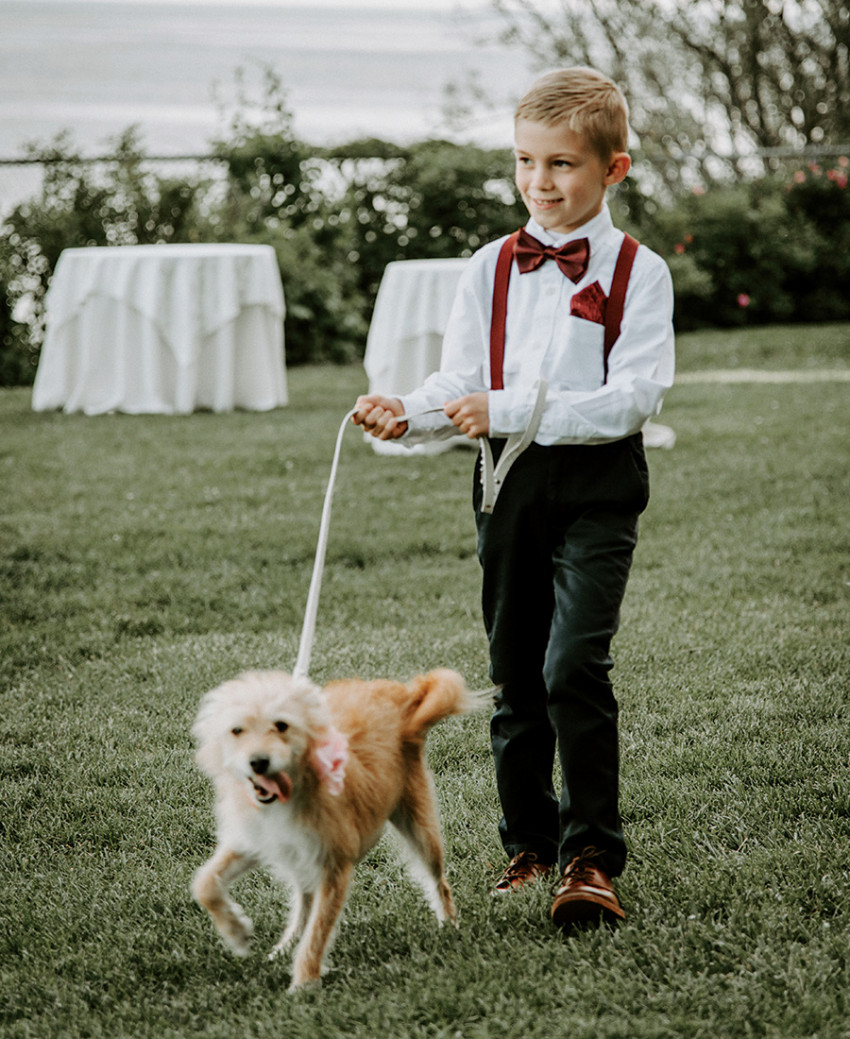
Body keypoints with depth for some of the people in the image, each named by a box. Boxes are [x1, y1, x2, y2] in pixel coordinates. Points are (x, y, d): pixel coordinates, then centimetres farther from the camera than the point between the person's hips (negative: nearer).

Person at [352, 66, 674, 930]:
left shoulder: (638, 273, -5)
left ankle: (591, 856, -8)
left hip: (597, 487, -4)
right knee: (515, 674, 12)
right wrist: (407, 414, -20)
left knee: (574, 666, -16)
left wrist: (513, 410, -22)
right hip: (509, 482, 4)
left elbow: (634, 395, -15)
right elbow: (460, 382, 3)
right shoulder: (490, 270, 6)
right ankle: (530, 839, 27)